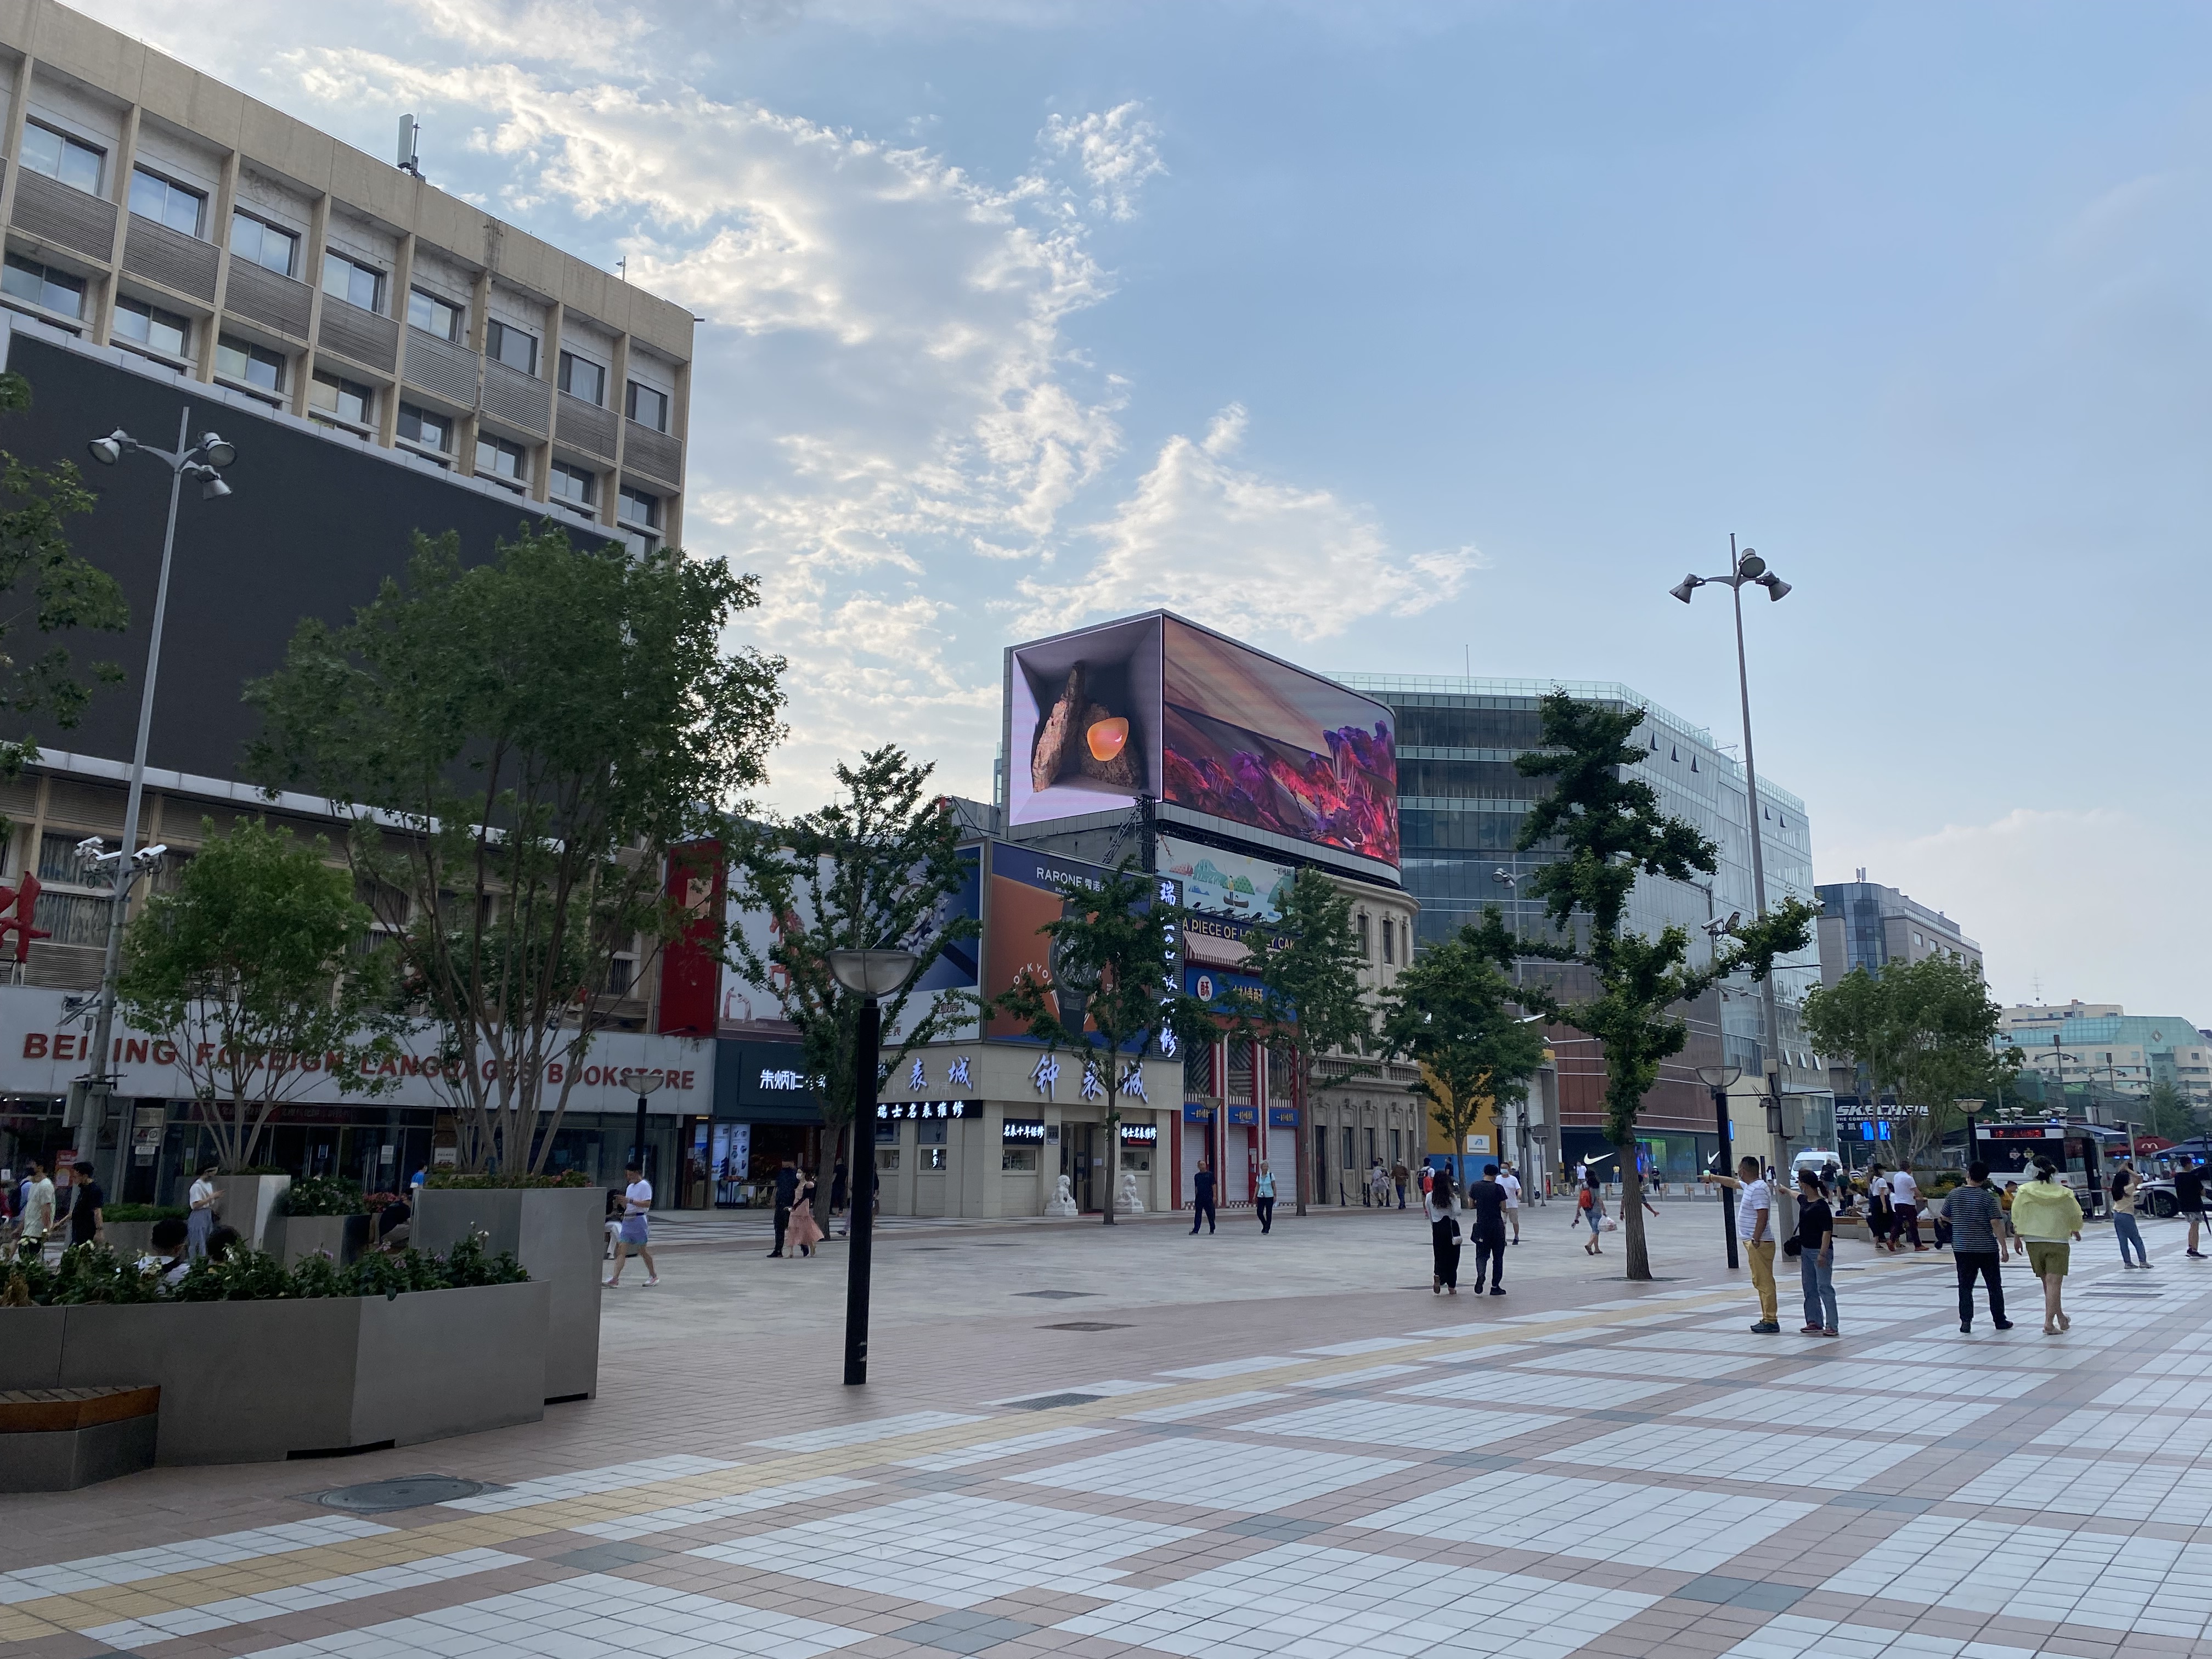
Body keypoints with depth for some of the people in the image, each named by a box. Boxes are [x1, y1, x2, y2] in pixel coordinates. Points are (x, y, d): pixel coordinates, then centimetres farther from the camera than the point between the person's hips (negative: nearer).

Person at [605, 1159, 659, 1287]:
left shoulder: (645, 1185, -7)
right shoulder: (630, 1187, 18)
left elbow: (647, 1204, -18)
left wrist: (631, 1201, -23)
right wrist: (622, 1203, 1)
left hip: (639, 1220, -7)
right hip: (627, 1220, 7)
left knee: (642, 1250, 1)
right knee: (621, 1250, -4)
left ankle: (653, 1276, 16)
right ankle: (615, 1279, -11)